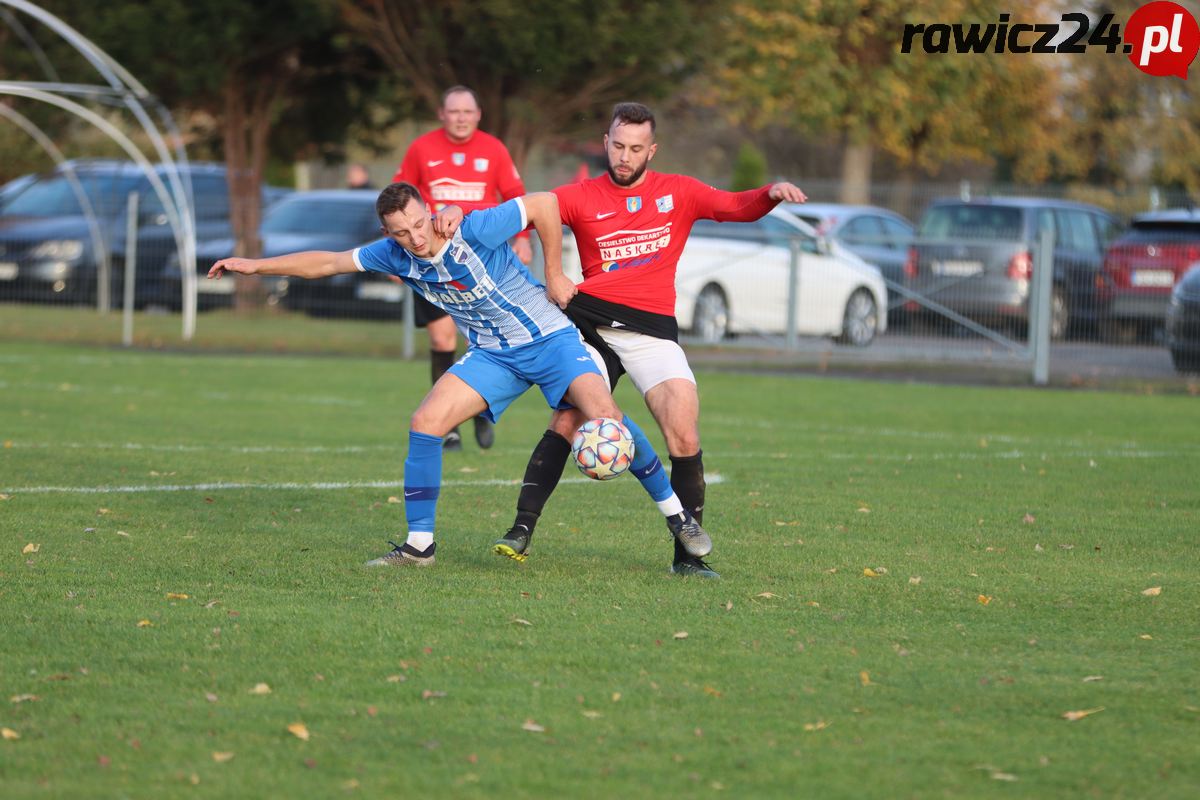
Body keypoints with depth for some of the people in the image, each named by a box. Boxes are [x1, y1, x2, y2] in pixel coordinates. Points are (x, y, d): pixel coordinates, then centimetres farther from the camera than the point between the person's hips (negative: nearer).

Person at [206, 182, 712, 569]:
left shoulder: (474, 232, -25)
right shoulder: (395, 256, -7)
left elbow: (544, 204, -16)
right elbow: (329, 262, 3)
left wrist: (556, 277, -10)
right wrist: (254, 266, 1)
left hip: (550, 339, -5)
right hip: (491, 355, 5)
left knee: (604, 415, -24)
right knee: (425, 423, -12)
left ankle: (676, 514, -7)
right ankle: (419, 544, -2)